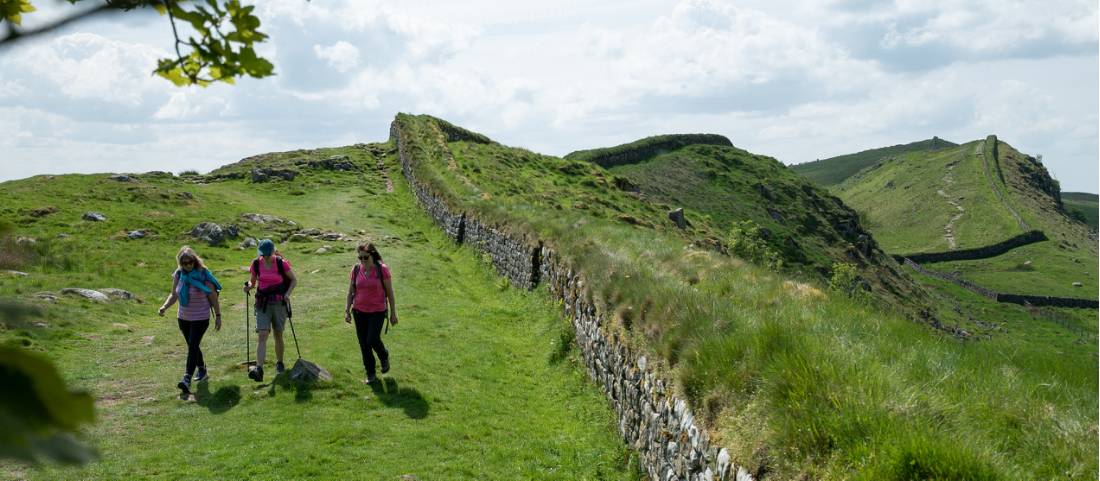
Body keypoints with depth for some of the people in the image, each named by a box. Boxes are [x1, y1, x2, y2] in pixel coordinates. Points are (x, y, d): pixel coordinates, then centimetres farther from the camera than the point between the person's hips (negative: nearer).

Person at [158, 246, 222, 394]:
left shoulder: (203, 275, -13)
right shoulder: (178, 275, 0)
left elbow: (213, 297, -8)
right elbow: (174, 295, 7)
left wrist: (218, 316, -8)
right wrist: (164, 307, -11)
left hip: (200, 318, -5)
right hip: (183, 318, 6)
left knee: (193, 346, -15)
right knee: (192, 346, 16)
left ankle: (187, 379, -20)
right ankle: (202, 370, 36)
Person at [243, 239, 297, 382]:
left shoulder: (281, 263, -8)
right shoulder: (256, 264, -2)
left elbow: (294, 280, 3)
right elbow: (253, 282, 12)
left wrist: (287, 294, -12)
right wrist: (248, 287, -11)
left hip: (279, 303, -1)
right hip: (263, 304, 1)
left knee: (278, 335, 10)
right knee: (262, 335, -12)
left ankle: (279, 363, 31)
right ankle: (259, 369, -20)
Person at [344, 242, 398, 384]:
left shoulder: (382, 269, -10)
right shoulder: (356, 270, -1)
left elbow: (389, 292, -4)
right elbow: (351, 292, 8)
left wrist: (393, 313, -2)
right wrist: (347, 310, 3)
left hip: (377, 311, -4)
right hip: (359, 311, 4)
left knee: (372, 340, -14)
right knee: (363, 343, 6)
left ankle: (384, 357, 20)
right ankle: (370, 374, 20)